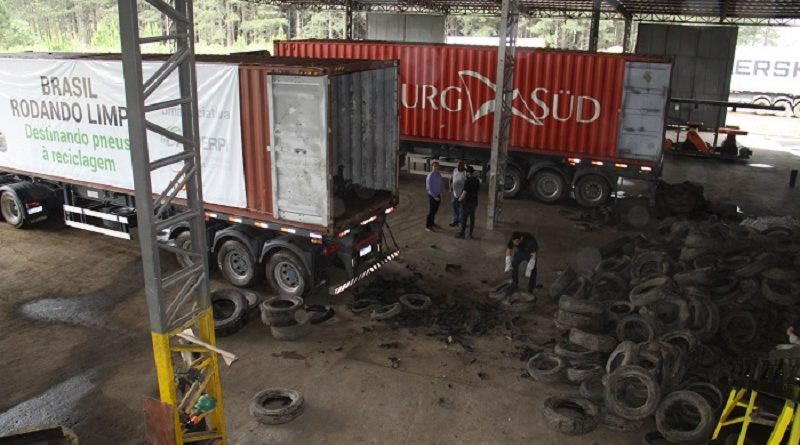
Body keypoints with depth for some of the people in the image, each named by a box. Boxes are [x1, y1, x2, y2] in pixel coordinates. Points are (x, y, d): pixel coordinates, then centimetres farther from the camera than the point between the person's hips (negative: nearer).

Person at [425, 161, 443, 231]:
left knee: (435, 210, 17)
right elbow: (429, 187, -20)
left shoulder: (439, 175, 2)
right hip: (432, 195, -7)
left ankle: (432, 223, 32)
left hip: (438, 195, 7)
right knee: (431, 211, -1)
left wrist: (440, 194, 8)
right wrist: (434, 196, -19)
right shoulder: (430, 176, -21)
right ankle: (427, 226, 10)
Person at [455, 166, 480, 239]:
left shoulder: (468, 181, -20)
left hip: (467, 202, -7)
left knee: (464, 218, 3)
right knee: (472, 218, 10)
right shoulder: (477, 181, 3)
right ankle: (470, 234, 16)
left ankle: (462, 233, 11)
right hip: (474, 201, 7)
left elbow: (464, 192, -18)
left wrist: (460, 199, 0)